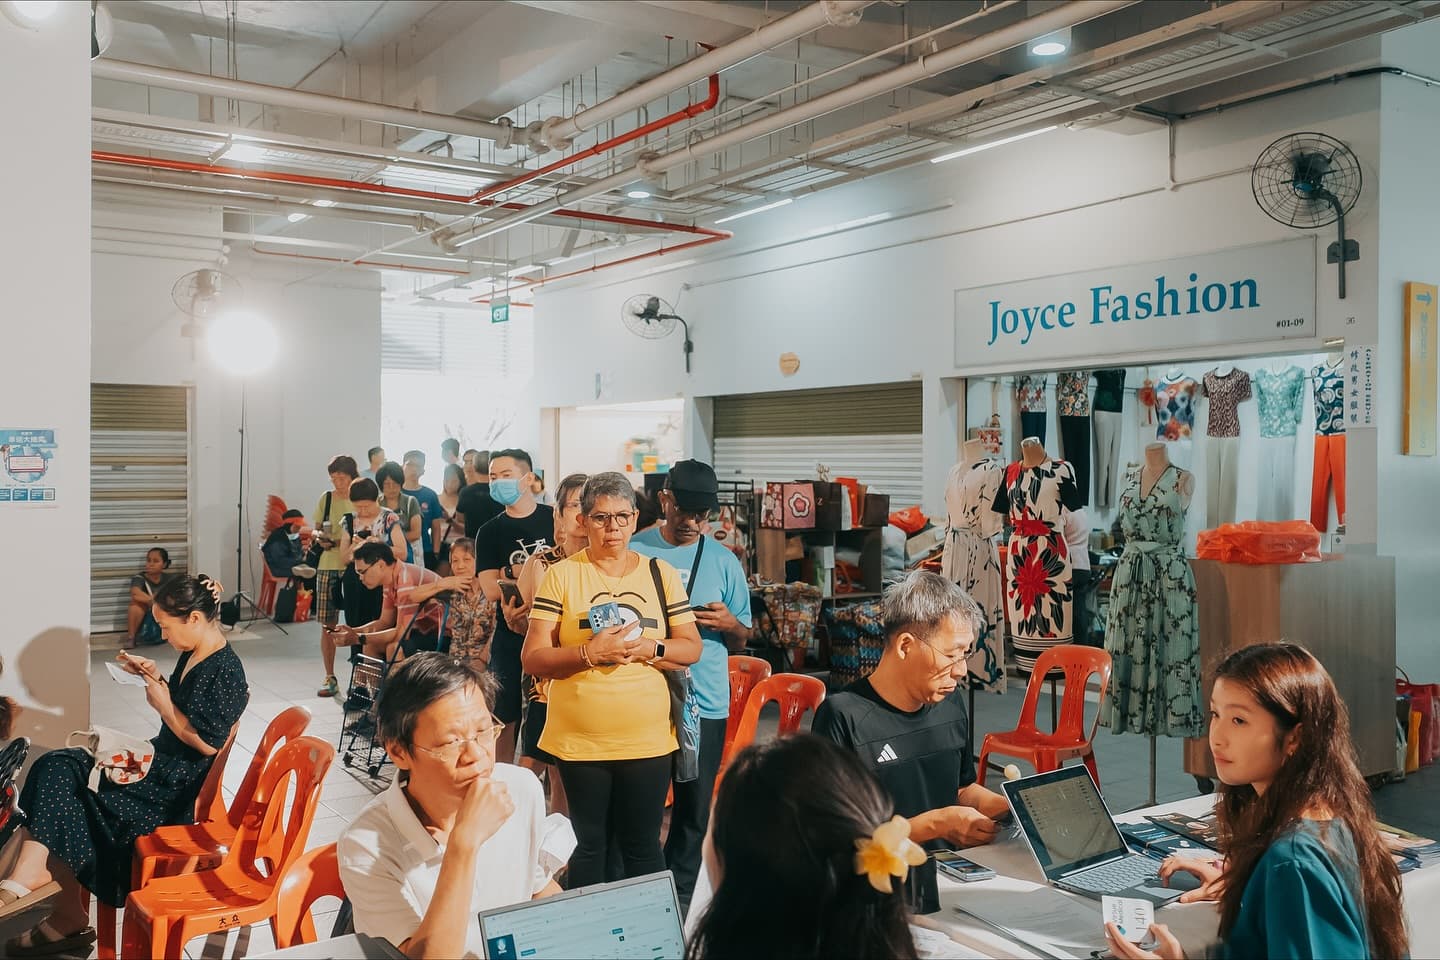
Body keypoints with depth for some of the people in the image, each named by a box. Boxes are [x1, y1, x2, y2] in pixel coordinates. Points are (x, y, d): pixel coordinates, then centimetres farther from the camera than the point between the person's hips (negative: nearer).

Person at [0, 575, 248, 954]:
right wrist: (155, 677, 7)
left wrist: (161, 702, -13)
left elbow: (207, 743, -21)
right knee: (56, 769, -7)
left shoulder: (226, 670, -19)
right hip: (161, 758, 10)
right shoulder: (193, 654, 9)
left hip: (178, 782, -9)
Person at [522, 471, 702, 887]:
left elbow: (692, 648, 5)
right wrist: (591, 653, -20)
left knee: (642, 845, 10)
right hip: (579, 740, -1)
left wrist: (649, 648, -14)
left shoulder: (661, 573, 6)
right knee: (587, 845, 11)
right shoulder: (562, 575, -1)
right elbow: (533, 659, -5)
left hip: (648, 739, 1)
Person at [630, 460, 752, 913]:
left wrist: (728, 624, -14)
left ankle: (679, 898, 27)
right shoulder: (634, 552, 0)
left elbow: (741, 639, 9)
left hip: (706, 703, 1)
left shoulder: (724, 561, 4)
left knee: (694, 808, 10)